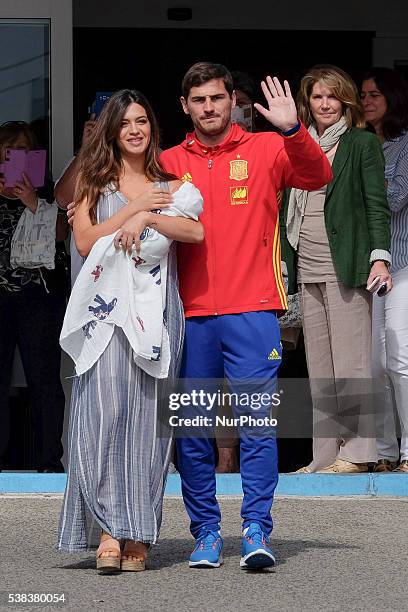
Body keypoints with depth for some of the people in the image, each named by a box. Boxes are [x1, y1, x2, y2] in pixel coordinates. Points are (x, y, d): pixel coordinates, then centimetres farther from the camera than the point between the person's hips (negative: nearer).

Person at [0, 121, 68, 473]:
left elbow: (58, 234, 1)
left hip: (38, 294, -2)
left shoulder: (46, 191, 10)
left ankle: (49, 459, -4)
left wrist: (33, 203, -10)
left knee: (43, 377, -6)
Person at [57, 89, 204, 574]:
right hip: (106, 308, -1)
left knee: (148, 415, -3)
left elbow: (196, 231, -2)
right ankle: (109, 529, -17)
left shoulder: (169, 184, 15)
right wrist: (134, 207, -2)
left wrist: (148, 218, -12)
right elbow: (85, 242, 1)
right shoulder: (94, 181, 14)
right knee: (104, 409, -14)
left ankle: (138, 535, -2)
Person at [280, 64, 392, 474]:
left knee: (349, 360, -7)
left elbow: (377, 205, -5)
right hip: (308, 268, 6)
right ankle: (325, 456, 7)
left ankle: (358, 452, -4)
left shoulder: (361, 144, 1)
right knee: (319, 366, 6)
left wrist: (379, 257, -16)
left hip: (345, 266, -6)